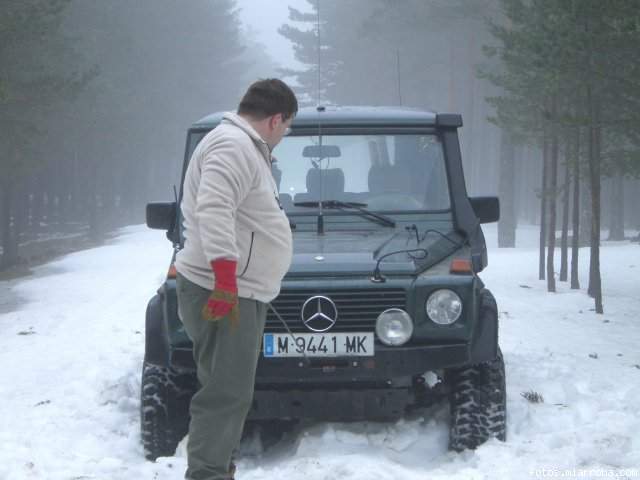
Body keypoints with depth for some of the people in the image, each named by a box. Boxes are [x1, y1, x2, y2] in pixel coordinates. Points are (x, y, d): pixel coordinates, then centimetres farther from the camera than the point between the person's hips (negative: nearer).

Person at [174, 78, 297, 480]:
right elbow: (213, 210, -29)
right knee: (225, 396, -12)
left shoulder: (245, 147, 21)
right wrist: (226, 280, -33)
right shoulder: (233, 146, -15)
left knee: (232, 394, 16)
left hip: (241, 292, 11)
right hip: (221, 293, -11)